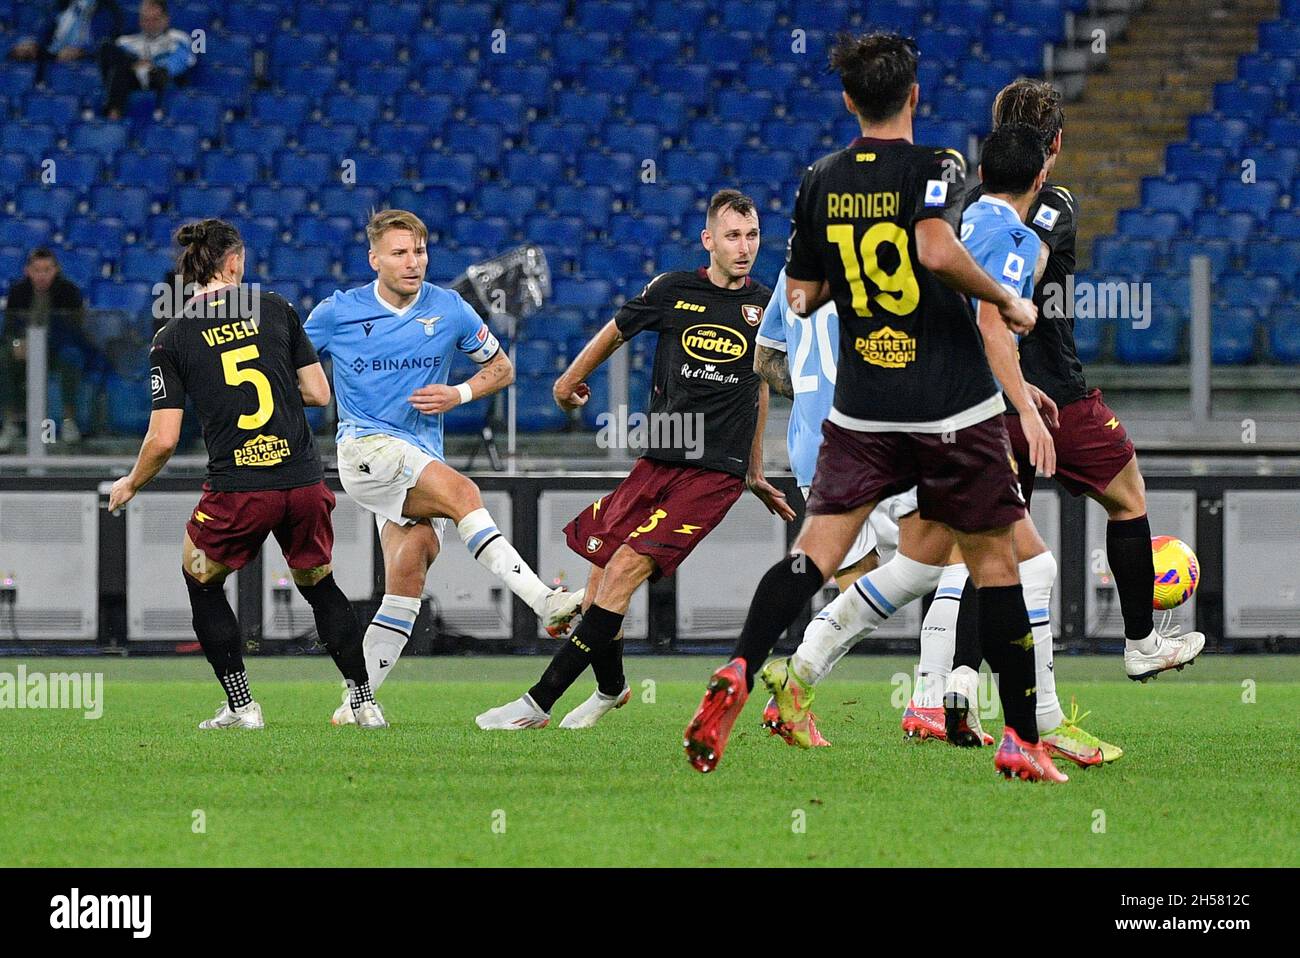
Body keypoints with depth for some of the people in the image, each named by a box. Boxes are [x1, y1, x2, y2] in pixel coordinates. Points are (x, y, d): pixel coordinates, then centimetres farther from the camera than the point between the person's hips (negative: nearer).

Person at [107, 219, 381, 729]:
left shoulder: (171, 340, 1)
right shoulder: (275, 309, 6)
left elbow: (164, 439, -2)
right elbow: (319, 392, 7)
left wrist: (130, 485, 16)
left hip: (237, 488, -2)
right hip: (304, 480, 2)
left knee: (201, 581, 22)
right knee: (319, 585, 23)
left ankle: (241, 705, 16)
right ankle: (364, 702, 17)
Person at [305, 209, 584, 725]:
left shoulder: (450, 309, 5)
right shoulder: (338, 312, 0)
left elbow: (501, 368, 15)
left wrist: (459, 394, -2)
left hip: (422, 459, 4)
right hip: (367, 446, -4)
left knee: (408, 577, -8)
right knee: (463, 493, -28)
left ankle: (356, 704, 0)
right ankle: (546, 604, -39)